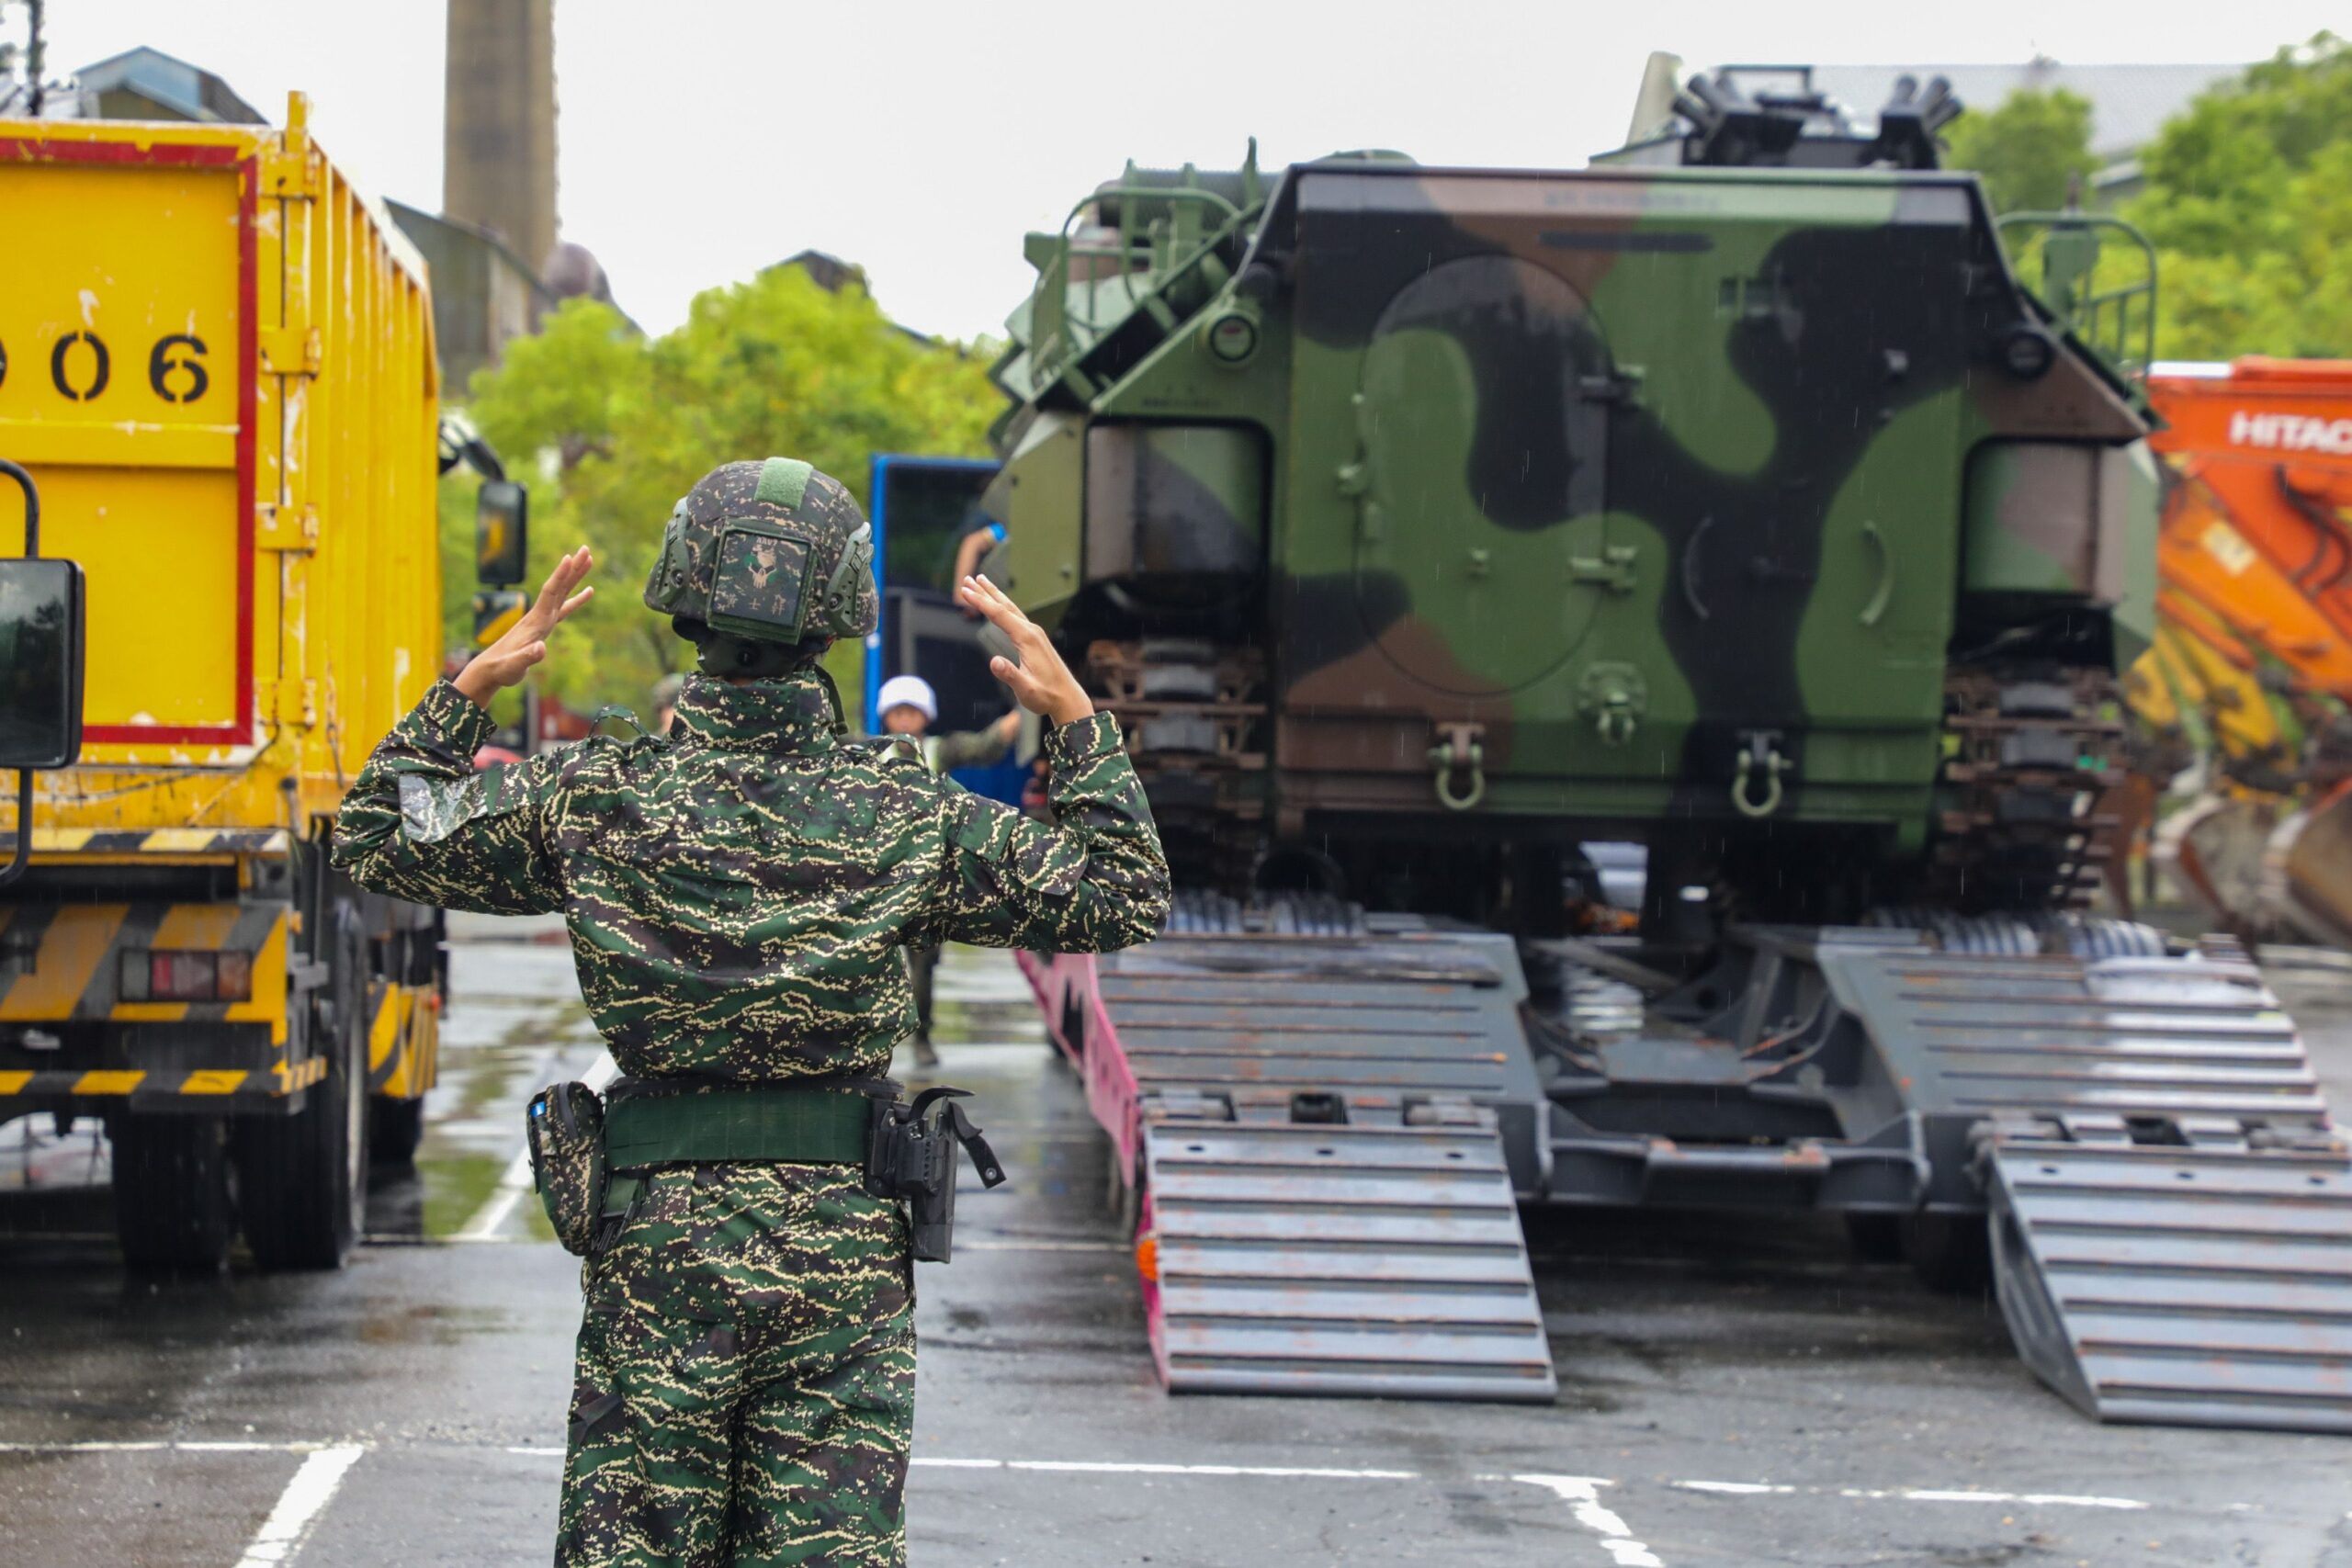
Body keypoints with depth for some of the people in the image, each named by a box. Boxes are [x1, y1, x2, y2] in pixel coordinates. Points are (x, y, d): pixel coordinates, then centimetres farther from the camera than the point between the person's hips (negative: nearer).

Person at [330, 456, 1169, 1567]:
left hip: (657, 1235, 0)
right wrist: (1075, 718, 10)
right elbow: (1124, 896, 5)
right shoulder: (910, 820, -5)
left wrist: (473, 684, 12)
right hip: (845, 1246, 0)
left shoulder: (595, 800, -4)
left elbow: (377, 838, 7)